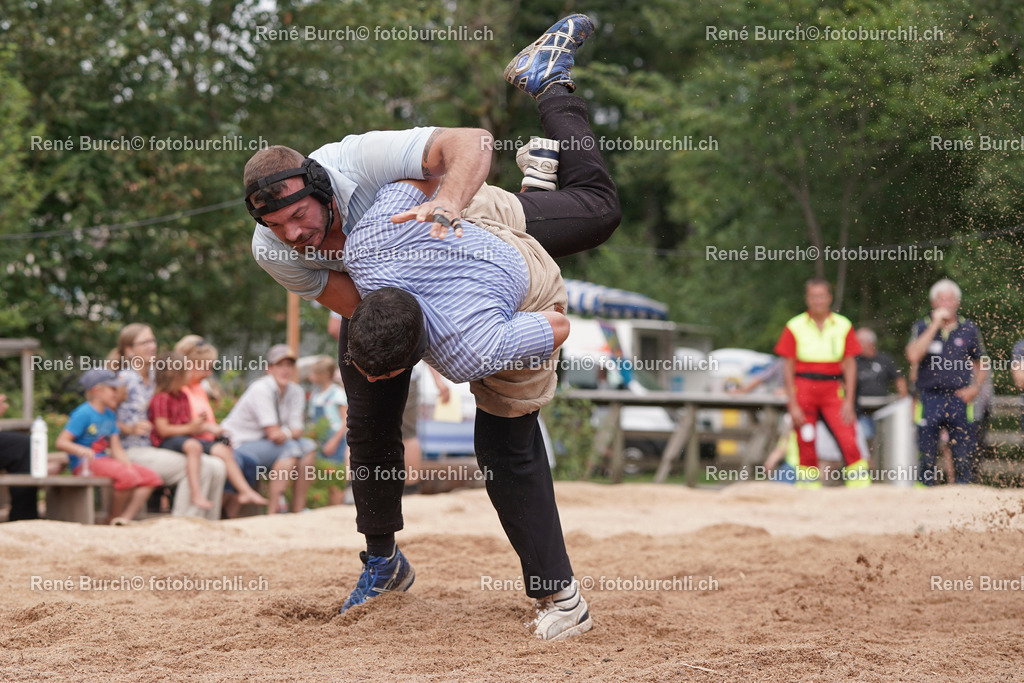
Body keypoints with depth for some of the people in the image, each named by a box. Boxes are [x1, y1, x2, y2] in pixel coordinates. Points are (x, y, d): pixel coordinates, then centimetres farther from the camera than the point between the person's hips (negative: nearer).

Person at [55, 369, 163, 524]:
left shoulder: (110, 415, 15)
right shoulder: (83, 414, -11)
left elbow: (117, 448, 12)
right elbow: (61, 442, -17)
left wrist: (127, 464, -5)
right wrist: (81, 450, -35)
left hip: (105, 460, 9)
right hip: (85, 465, -9)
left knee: (151, 477, -3)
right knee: (127, 476, -32)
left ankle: (126, 517, -11)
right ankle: (114, 517, -13)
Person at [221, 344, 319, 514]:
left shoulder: (296, 392, 6)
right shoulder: (261, 389, -18)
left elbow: (297, 430, -4)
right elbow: (273, 433, -22)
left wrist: (286, 433, -24)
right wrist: (291, 432, -7)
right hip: (238, 445, -8)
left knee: (308, 446, -6)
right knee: (291, 448, -26)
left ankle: (298, 509, -8)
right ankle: (273, 511, -31)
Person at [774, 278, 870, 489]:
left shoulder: (843, 326, 5)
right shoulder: (795, 327, 1)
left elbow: (850, 365, 7)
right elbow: (789, 368, 2)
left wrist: (849, 402, 0)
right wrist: (793, 405, -4)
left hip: (833, 391, 1)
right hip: (803, 390, -1)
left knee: (849, 441, -12)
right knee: (806, 446, -1)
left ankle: (860, 487, -10)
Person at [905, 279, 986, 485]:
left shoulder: (969, 329, 9)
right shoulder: (922, 327, 5)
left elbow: (980, 366, 18)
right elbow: (913, 356, -15)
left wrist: (975, 387, -1)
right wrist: (936, 325, -13)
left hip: (960, 399, 1)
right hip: (930, 399, -1)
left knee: (965, 458, -1)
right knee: (927, 458, 0)